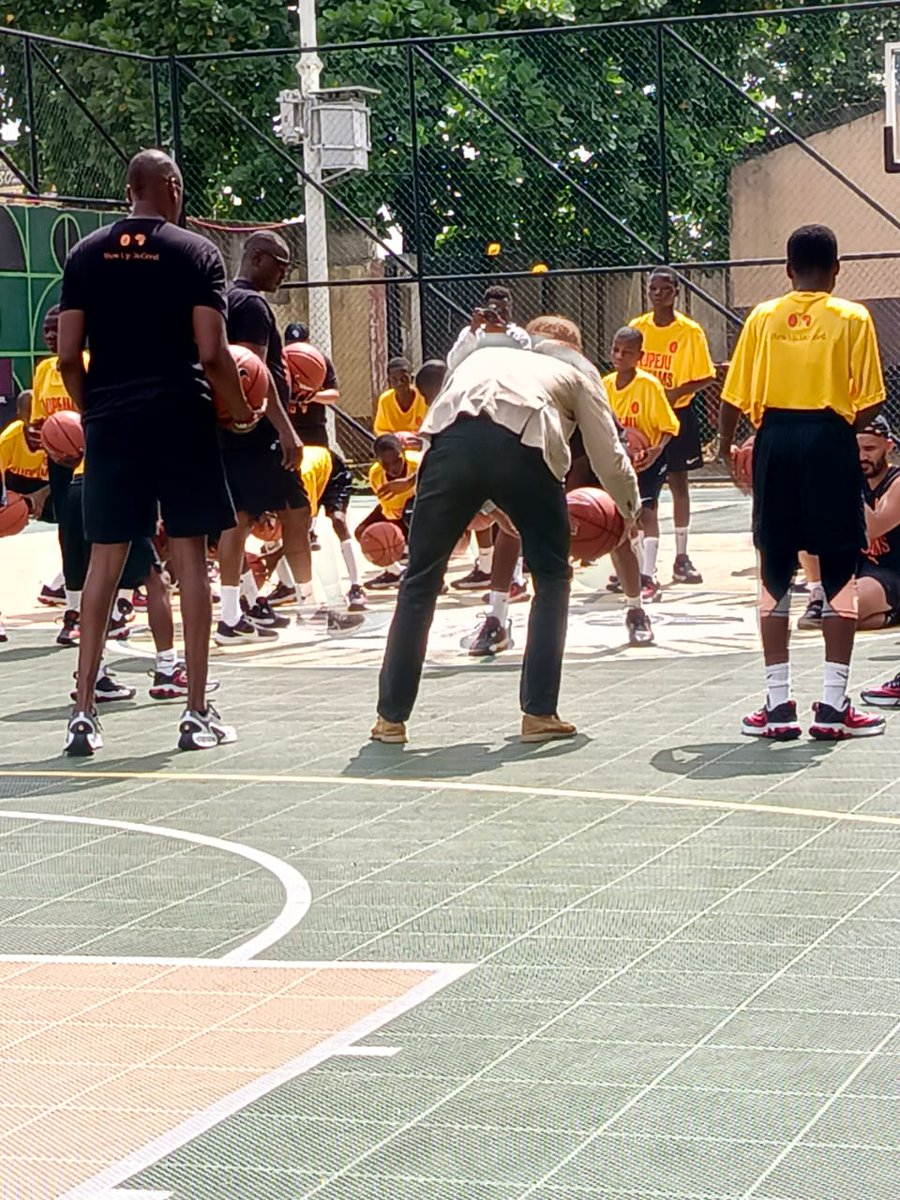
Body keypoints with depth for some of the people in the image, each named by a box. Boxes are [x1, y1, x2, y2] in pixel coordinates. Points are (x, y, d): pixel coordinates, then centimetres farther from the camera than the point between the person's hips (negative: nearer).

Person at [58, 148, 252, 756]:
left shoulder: (86, 255, 6)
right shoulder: (197, 253, -2)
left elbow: (69, 354, 2)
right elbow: (211, 352, -10)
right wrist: (238, 408, 6)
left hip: (110, 421, 3)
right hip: (180, 416, -3)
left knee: (105, 558, 7)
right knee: (190, 554, 4)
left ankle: (84, 711, 3)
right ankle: (197, 712, 5)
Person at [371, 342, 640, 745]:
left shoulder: (483, 357, 41)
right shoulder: (574, 377, 33)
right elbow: (609, 457, 28)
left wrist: (497, 515, 44)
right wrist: (630, 510, 47)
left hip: (452, 436, 2)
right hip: (525, 443, -2)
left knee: (421, 578, 13)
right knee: (551, 577, 18)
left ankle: (391, 717, 15)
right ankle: (539, 713, 13)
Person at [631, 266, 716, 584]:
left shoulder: (690, 331, -7)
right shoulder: (637, 327, 2)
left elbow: (706, 378, -7)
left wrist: (675, 393, -21)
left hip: (676, 414, -2)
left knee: (678, 482, 3)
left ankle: (681, 558, 10)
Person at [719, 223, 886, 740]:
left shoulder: (763, 317, 6)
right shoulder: (852, 318, 0)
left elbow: (734, 399, 3)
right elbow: (869, 404, -5)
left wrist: (727, 444, 19)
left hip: (775, 439, 3)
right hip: (829, 442, -3)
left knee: (776, 572, 9)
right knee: (840, 571, 4)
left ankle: (778, 704, 10)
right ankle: (833, 706, 0)